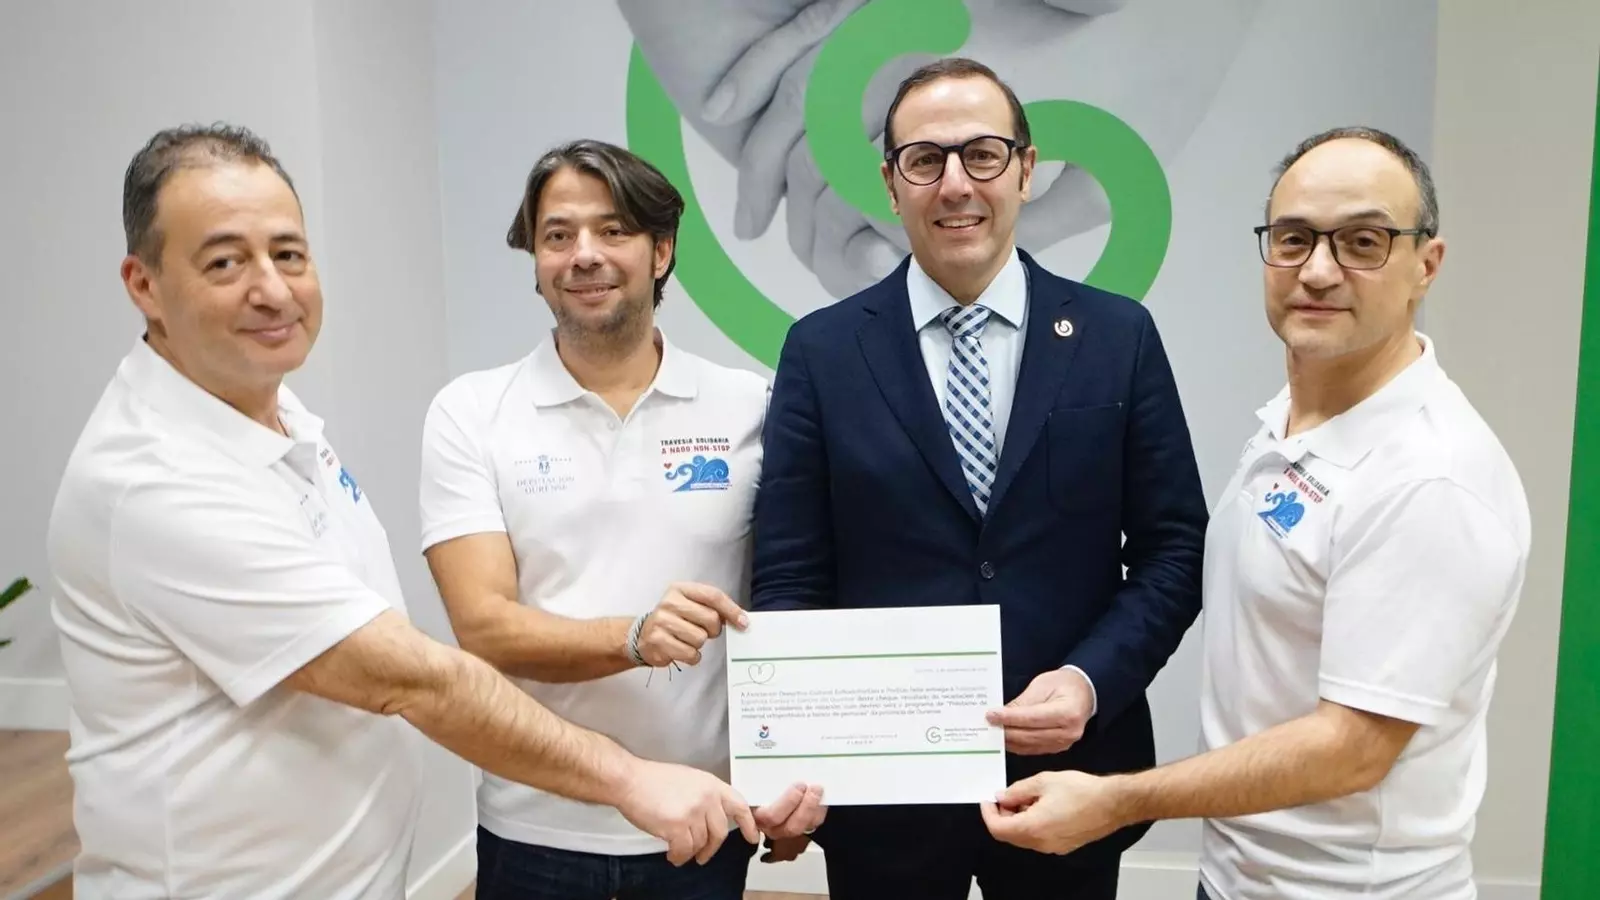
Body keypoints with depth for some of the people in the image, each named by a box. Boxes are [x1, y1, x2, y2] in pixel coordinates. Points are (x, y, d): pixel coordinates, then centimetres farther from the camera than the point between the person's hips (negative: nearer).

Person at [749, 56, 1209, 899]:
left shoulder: (1118, 336, -2)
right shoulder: (822, 351, -3)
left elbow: (1175, 549, 0)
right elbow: (789, 577, -4)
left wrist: (1092, 681, -15)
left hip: (1069, 774, 1)